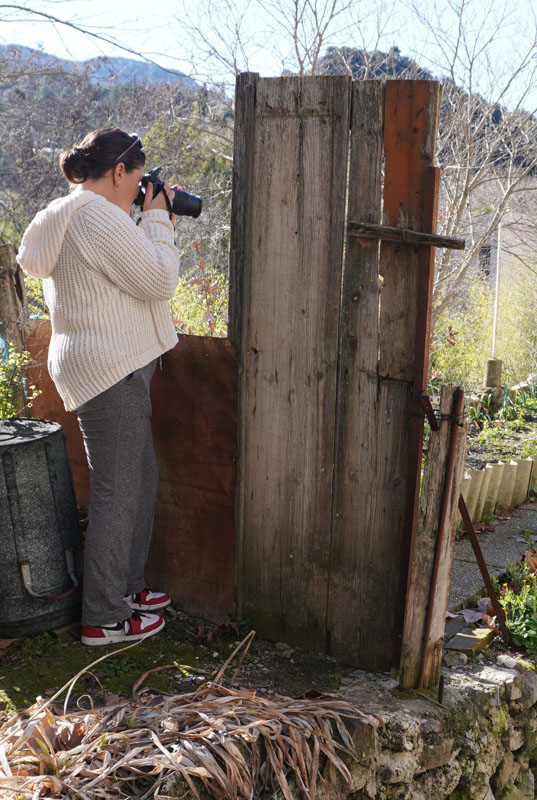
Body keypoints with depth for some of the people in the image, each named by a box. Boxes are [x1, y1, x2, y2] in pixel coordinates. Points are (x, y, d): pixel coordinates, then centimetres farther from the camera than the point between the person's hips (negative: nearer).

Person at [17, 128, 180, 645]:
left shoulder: (68, 215, 17)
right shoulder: (98, 215, -17)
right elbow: (159, 281, -16)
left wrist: (153, 223, 15)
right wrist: (157, 221, -5)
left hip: (112, 367, 11)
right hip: (110, 369, -11)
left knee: (140, 478, 19)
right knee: (117, 494, -2)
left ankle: (124, 587, 32)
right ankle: (104, 619, 9)